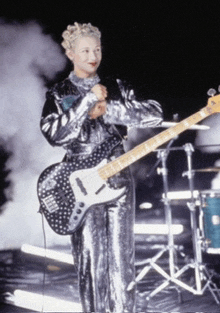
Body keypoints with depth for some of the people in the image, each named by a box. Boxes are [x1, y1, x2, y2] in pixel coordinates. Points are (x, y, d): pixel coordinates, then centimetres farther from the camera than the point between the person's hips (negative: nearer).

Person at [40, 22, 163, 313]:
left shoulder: (116, 88, 9)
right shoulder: (58, 94, 3)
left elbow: (155, 113, -3)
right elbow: (56, 134, -16)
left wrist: (107, 109, -11)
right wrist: (89, 100, -17)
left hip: (119, 180, 2)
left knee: (121, 257, 5)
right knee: (91, 260, 1)